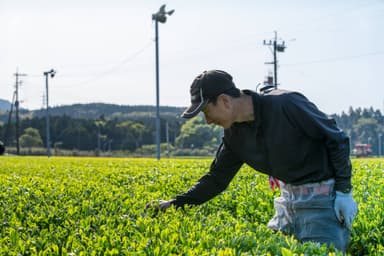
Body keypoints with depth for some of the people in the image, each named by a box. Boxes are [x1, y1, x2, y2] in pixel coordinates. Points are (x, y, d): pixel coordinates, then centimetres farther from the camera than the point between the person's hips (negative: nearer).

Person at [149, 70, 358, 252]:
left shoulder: (286, 105, -21)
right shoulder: (235, 133, 1)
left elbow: (337, 139, -13)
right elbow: (216, 179, 10)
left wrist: (344, 191, -13)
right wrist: (176, 204, 1)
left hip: (323, 198, -7)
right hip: (289, 200, 7)